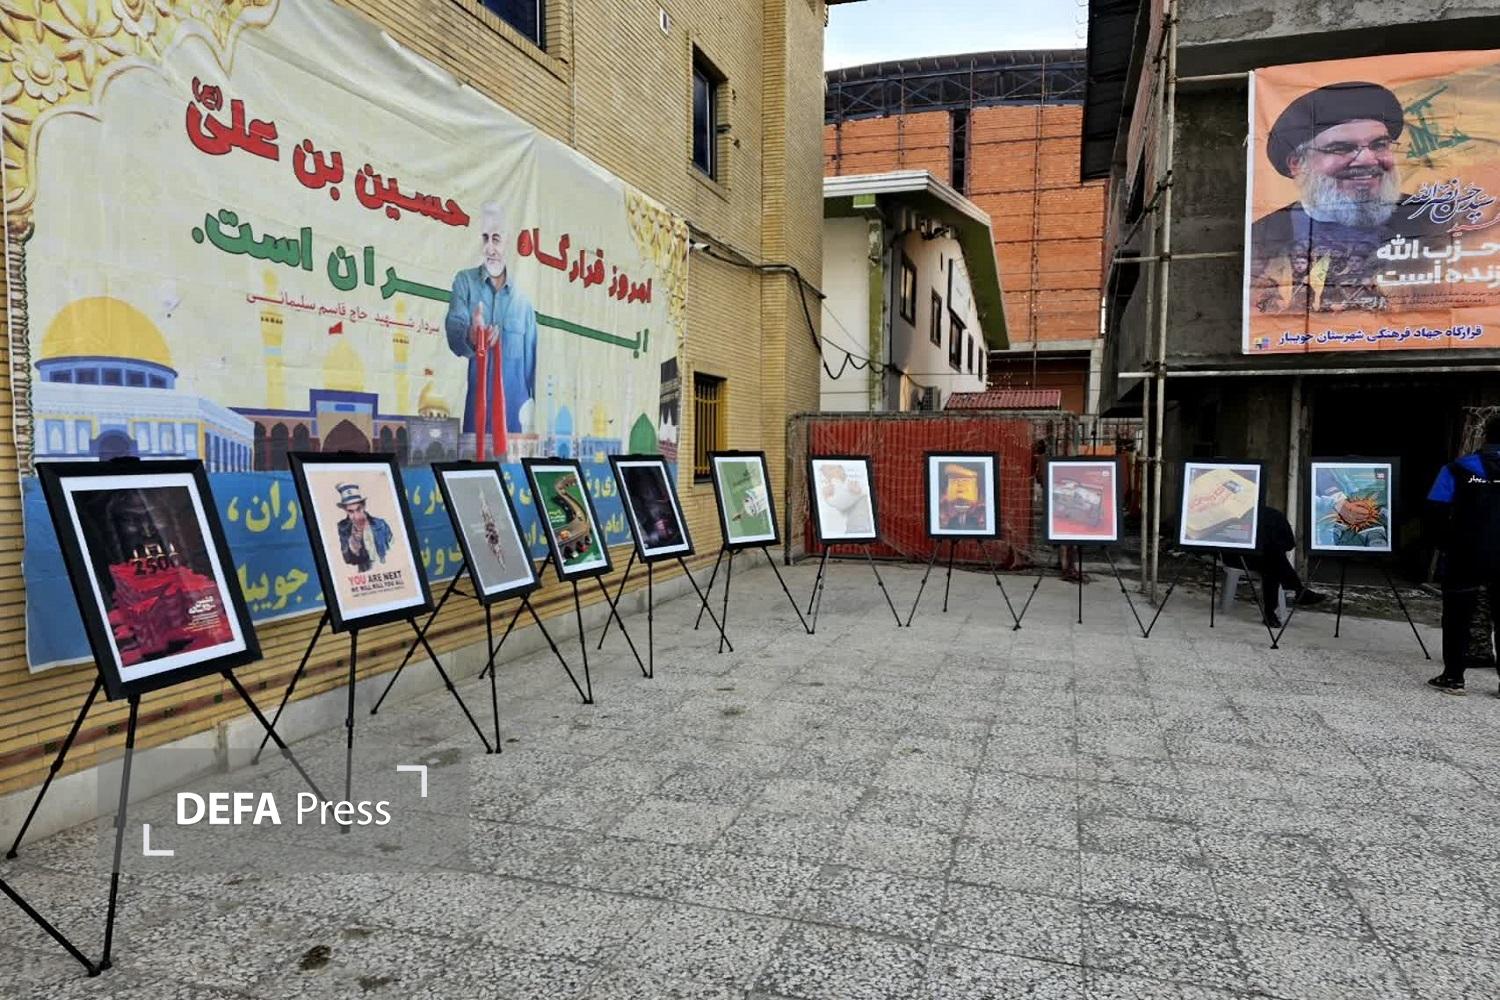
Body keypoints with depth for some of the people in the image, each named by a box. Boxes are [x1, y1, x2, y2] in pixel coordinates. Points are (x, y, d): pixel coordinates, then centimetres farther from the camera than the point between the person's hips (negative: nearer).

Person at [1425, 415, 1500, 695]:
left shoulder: (1458, 469, -4)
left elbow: (1436, 511, -8)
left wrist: (1448, 543, 5)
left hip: (1466, 557, -2)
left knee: (1457, 618, 8)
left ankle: (1453, 677, 10)